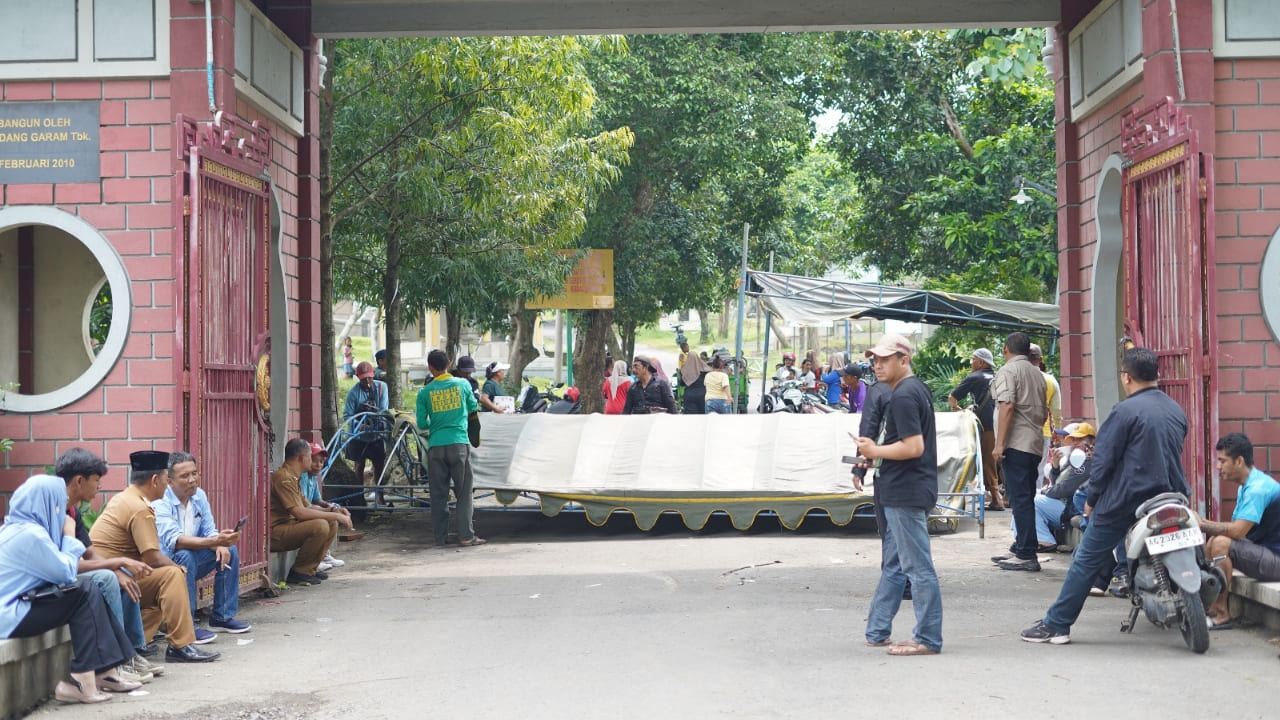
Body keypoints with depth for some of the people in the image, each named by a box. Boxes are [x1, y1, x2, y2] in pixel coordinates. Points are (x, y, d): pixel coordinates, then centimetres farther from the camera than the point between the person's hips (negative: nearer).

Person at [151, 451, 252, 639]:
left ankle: (222, 617, 2)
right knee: (185, 556, -35)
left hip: (190, 560, 8)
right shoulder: (160, 502, -23)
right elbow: (174, 541, -36)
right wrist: (215, 541, -46)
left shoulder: (199, 496, 1)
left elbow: (209, 531, 3)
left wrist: (221, 544, -22)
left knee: (229, 551, -6)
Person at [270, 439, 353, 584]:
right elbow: (300, 512, -25)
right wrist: (336, 515, -19)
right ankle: (299, 572, -14)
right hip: (275, 533, -11)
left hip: (289, 526, 11)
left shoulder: (294, 477, 18)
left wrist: (334, 512, 3)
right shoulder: (283, 477, -17)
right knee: (320, 526, -28)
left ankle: (310, 568, 10)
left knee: (332, 524, 9)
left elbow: (307, 507, 20)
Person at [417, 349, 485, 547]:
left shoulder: (424, 393, 0)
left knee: (438, 494, 6)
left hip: (436, 446, 1)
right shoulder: (462, 385, 1)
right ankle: (466, 536, -1)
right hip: (459, 443, -1)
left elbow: (422, 424, 2)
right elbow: (473, 408, 16)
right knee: (463, 491, 3)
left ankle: (440, 537, 8)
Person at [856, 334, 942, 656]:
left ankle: (928, 639, -1)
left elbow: (914, 447, -25)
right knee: (892, 565, 16)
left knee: (918, 567, -5)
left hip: (905, 494, -11)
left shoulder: (902, 396, -17)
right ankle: (876, 631, 24)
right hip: (907, 493, 11)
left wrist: (875, 451, -12)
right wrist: (874, 453, 15)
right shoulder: (919, 389, 14)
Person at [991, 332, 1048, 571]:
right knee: (1026, 499, 12)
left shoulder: (1008, 371, -6)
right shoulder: (1037, 374, 18)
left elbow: (1007, 406, -17)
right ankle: (1021, 549, 18)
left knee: (1020, 499, -8)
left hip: (1016, 444, -8)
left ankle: (1026, 555, -10)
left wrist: (999, 443, -18)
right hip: (1035, 444, 8)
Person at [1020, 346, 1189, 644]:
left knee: (1087, 561, 1)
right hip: (1168, 502, 6)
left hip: (1124, 502, -6)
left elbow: (1103, 460, -11)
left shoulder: (1125, 411, -12)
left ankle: (1056, 625, 3)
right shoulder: (1177, 412, 9)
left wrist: (1092, 499, 0)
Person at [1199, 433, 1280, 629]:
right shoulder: (1247, 486, 15)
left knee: (1221, 543, -25)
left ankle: (1221, 614, -19)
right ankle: (1209, 607, 2)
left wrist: (1202, 525, -18)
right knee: (1214, 539, 9)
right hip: (1263, 552, 11)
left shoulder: (1258, 488, -19)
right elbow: (1235, 529, 9)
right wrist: (1203, 523, -5)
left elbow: (1237, 531, -27)